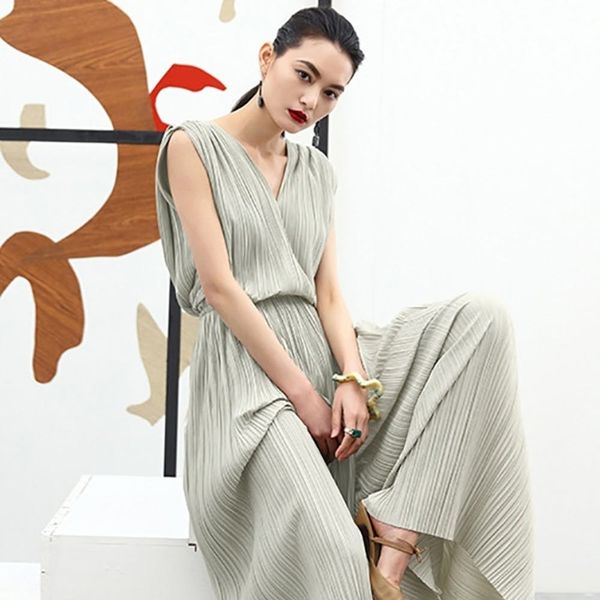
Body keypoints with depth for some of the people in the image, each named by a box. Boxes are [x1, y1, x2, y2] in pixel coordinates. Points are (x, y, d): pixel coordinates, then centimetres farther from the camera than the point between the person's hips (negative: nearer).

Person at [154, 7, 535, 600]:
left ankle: (394, 537, -21)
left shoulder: (316, 171, 17)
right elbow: (219, 286, -10)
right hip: (246, 369, -7)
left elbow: (328, 293, 9)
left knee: (482, 318, -16)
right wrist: (301, 393, -14)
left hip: (320, 352, 7)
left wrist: (352, 378, -11)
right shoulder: (194, 145, -2)